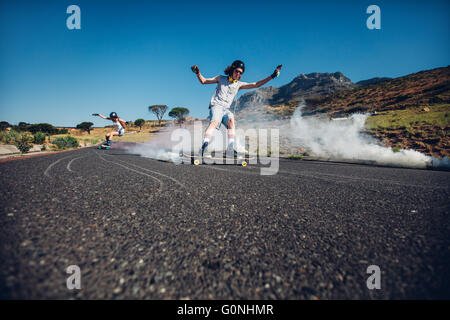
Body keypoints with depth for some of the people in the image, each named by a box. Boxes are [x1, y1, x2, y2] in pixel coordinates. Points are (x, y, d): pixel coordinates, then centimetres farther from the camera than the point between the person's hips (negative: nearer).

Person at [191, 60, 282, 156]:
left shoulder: (239, 84, 15)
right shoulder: (221, 79, 13)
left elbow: (256, 84, 9)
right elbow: (203, 81, 17)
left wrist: (272, 76, 5)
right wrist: (198, 72, -2)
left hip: (226, 109, 3)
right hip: (216, 106, -2)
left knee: (231, 120, -29)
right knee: (215, 122, -31)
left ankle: (231, 146, -39)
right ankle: (204, 144, -46)